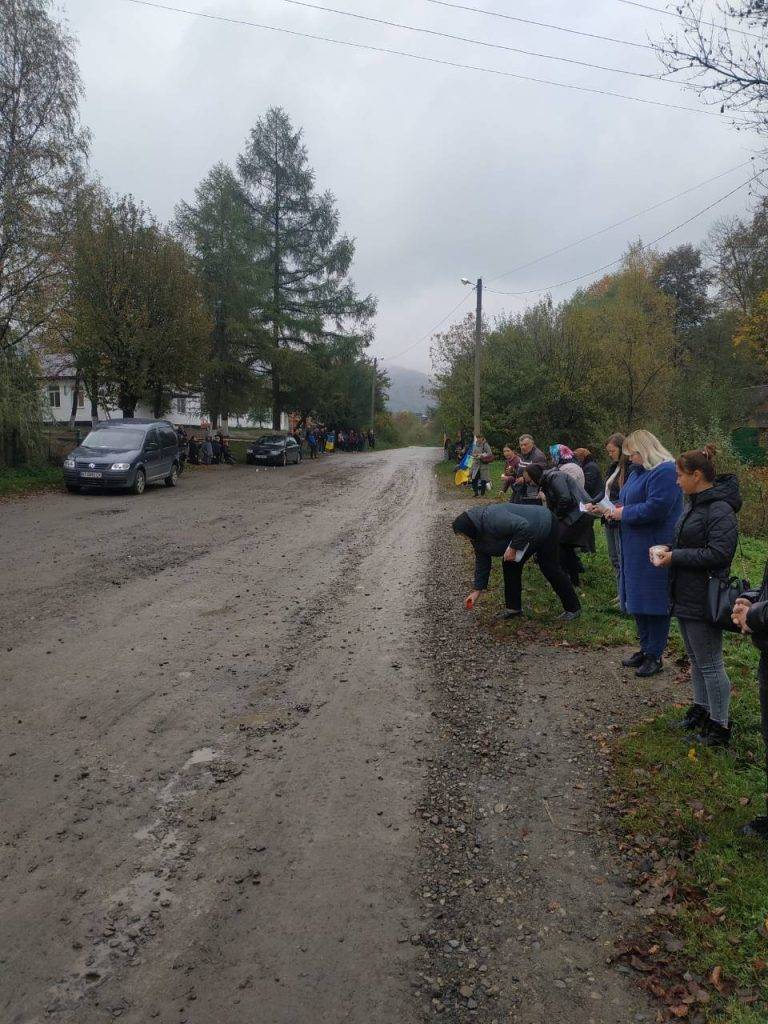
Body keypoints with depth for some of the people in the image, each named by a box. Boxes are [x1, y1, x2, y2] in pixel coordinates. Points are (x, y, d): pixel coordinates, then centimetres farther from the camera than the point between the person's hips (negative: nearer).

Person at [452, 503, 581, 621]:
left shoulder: (492, 519, -34)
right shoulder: (478, 534, -3)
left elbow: (523, 526, -39)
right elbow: (481, 560, 4)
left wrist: (513, 548, -29)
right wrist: (477, 590, 4)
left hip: (545, 528, -9)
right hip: (531, 536, 9)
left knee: (550, 568, -3)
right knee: (510, 565, 4)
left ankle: (573, 608, 11)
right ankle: (514, 607, 13)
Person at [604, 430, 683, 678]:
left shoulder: (665, 472, -16)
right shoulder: (639, 471, 16)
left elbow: (655, 508, -25)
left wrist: (624, 513, -14)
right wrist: (616, 510, 4)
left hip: (654, 551, -10)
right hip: (635, 548, 10)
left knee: (654, 603, 0)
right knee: (637, 601, 15)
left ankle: (654, 656, 10)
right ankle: (645, 649, 28)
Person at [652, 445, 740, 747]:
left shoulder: (720, 510, -19)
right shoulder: (695, 504, 10)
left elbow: (719, 554, -25)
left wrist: (675, 557, -20)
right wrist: (668, 551, 4)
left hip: (703, 600, -9)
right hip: (685, 595, 9)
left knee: (710, 664, 1)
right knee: (695, 658, 21)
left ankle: (720, 724, 14)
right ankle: (701, 708, 35)